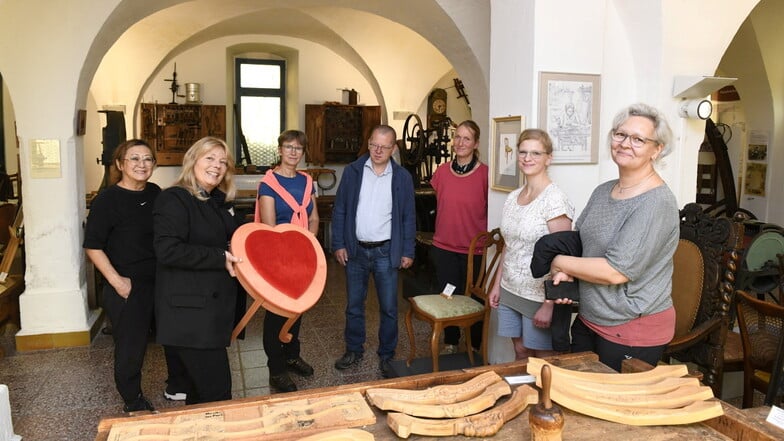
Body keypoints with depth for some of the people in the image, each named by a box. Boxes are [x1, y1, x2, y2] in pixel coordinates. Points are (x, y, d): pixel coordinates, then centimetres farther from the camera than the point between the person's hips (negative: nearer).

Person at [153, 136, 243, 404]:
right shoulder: (174, 199, -12)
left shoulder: (219, 203, 15)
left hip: (215, 309, 9)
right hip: (189, 314, -9)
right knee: (216, 390, -7)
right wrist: (220, 257, -23)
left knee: (200, 388, 19)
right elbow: (167, 251, -24)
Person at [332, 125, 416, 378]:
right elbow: (340, 211, 2)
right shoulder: (352, 172, -1)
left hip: (386, 252, -1)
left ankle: (386, 356, 24)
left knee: (389, 308, 7)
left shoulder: (402, 177, -2)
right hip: (355, 250, 1)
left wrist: (408, 251, -1)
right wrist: (338, 244, -3)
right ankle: (354, 350, 31)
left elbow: (408, 217, 2)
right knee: (354, 305, 13)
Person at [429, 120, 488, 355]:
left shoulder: (484, 173, -10)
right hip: (444, 246, 4)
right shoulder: (442, 171, 2)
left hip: (474, 249, -3)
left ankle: (477, 346, 27)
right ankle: (450, 342, 32)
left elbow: (491, 211, -1)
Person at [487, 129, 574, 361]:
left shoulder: (555, 199, -15)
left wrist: (549, 304, -18)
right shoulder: (512, 197, 7)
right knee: (520, 353, 16)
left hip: (539, 296, -6)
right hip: (510, 292, 6)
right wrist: (497, 284, 13)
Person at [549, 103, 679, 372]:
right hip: (588, 320, 8)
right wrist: (565, 273, -8)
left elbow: (616, 271, -25)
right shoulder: (602, 191, 6)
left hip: (633, 332, -7)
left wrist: (560, 262, -13)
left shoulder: (656, 203, -20)